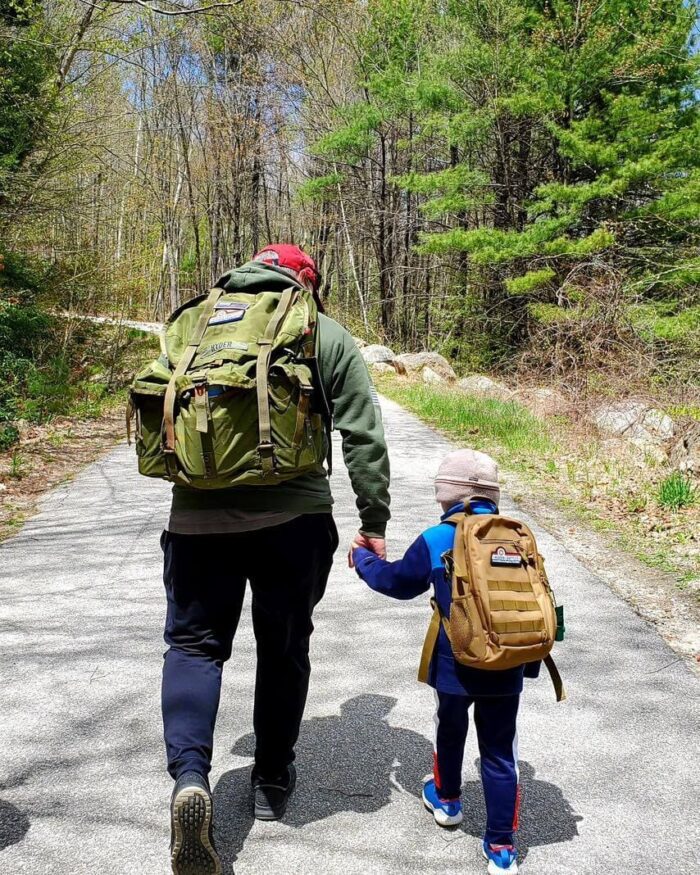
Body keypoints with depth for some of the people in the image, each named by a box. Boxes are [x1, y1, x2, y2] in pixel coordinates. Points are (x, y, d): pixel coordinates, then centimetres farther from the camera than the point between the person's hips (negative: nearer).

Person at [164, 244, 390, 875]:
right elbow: (364, 439, 1)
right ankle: (273, 782, 32)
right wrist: (374, 523, 7)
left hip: (197, 516, 1)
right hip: (294, 518, -1)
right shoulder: (328, 336, 6)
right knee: (284, 648, 16)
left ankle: (190, 774, -8)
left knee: (195, 643, 13)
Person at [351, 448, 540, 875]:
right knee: (500, 753, 11)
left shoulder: (436, 540, -9)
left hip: (456, 667, -1)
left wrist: (363, 558, 23)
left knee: (451, 731, 25)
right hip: (507, 670, 2)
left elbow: (399, 582, 6)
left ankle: (447, 799, 48)